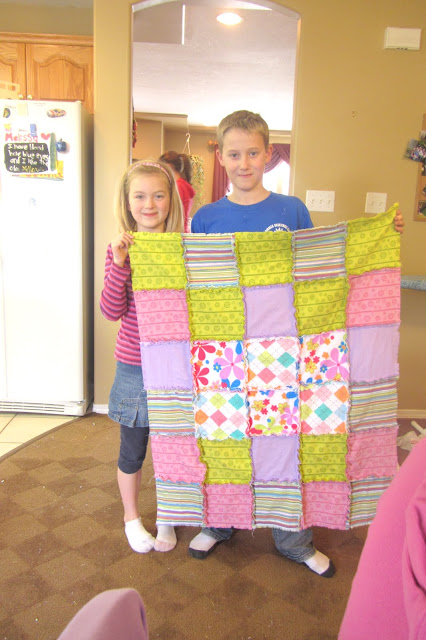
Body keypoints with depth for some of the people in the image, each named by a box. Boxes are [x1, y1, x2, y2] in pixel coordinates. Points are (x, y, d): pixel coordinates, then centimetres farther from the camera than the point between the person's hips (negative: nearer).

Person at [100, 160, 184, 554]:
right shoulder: (120, 250, -6)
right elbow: (111, 311, -13)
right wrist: (120, 265, -25)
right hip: (134, 368, -1)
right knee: (132, 450, 15)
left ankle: (165, 517, 40)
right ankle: (131, 517, 40)